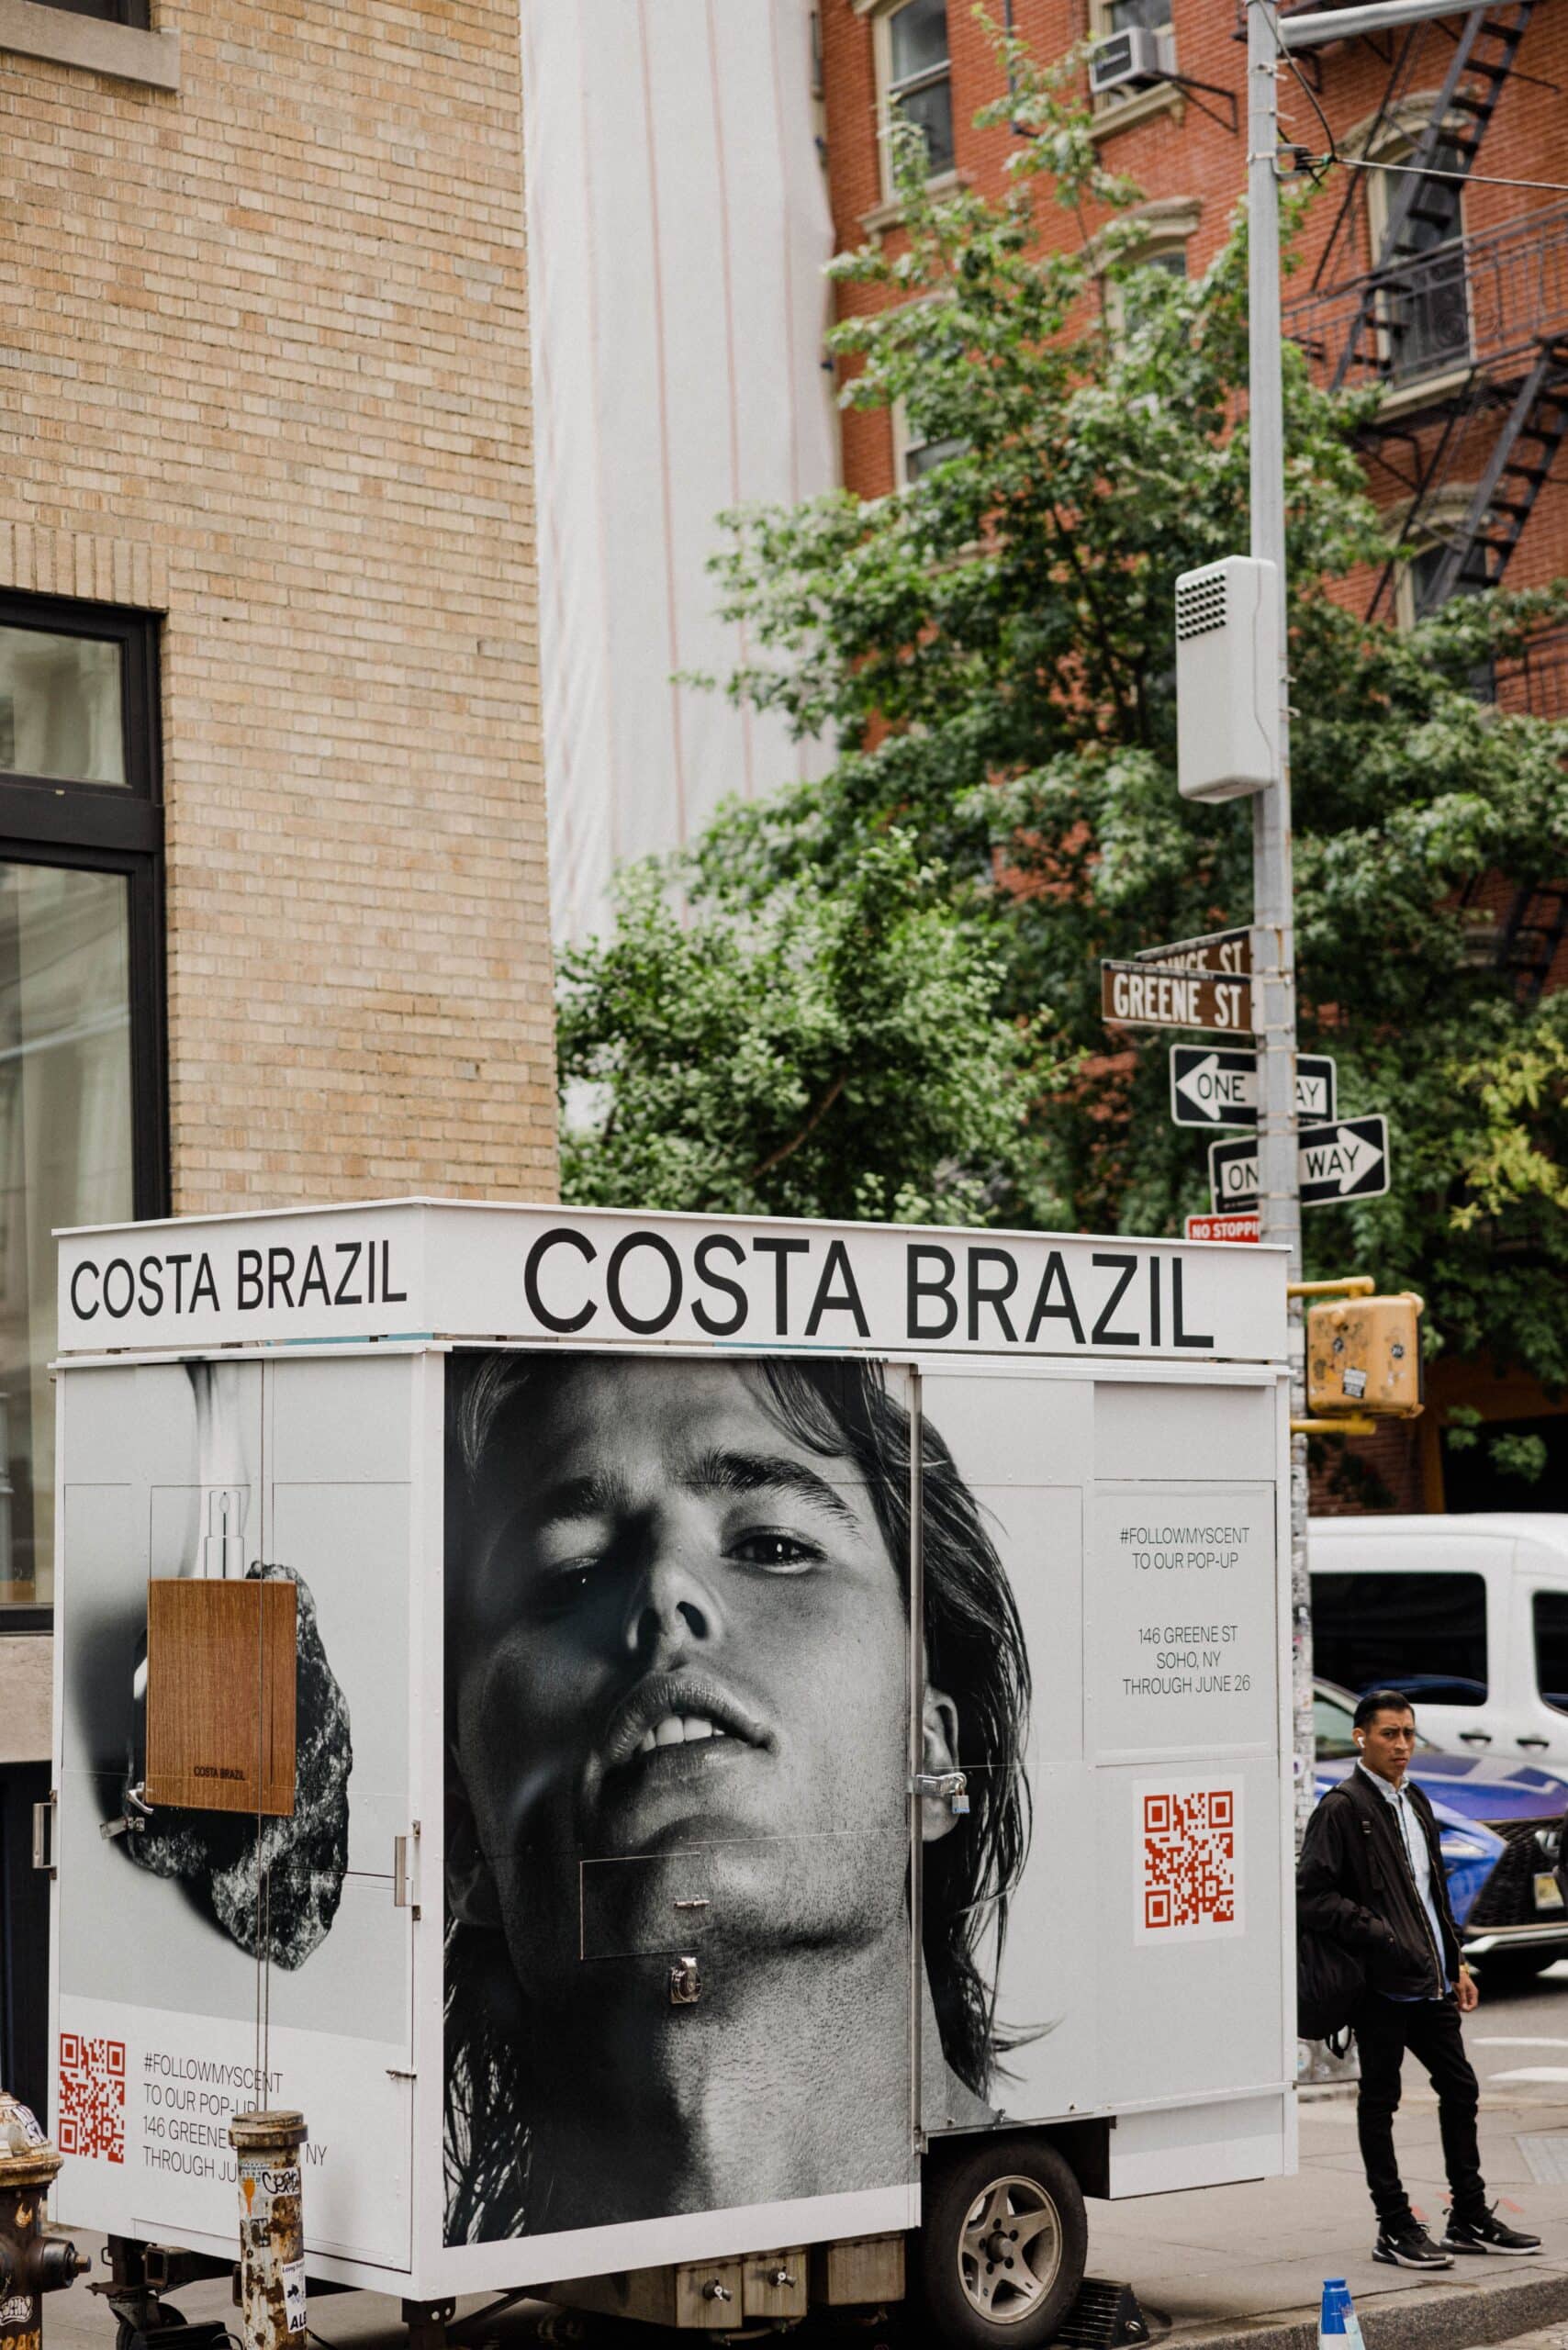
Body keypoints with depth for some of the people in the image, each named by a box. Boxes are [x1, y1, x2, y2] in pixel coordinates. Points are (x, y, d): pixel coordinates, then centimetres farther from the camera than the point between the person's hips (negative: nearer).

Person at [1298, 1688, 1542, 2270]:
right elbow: (1313, 1897, -17)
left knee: (1459, 2088, 12)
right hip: (1382, 1981, -8)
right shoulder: (1342, 1808, -10)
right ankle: (1395, 2229, 8)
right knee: (1380, 2101, 1)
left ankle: (1470, 2218, 23)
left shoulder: (1415, 1802, 16)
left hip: (1431, 1980, 8)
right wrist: (1379, 1936, -20)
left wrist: (1456, 1964, 19)